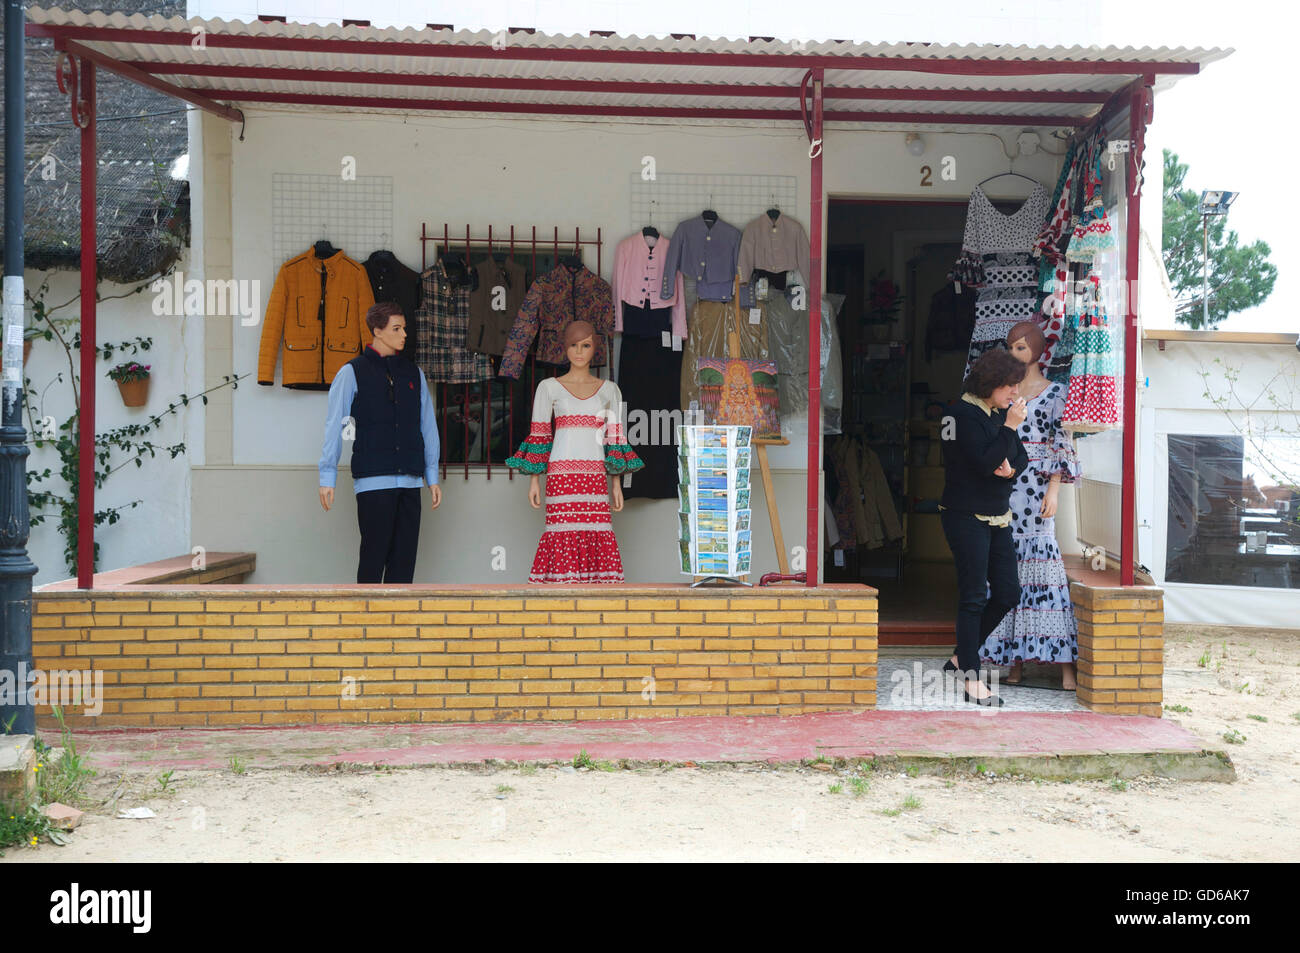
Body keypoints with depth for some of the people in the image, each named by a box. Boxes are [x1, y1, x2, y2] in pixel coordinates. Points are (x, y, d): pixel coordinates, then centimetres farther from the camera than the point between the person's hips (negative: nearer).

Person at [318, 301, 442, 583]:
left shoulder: (413, 374, 14)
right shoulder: (352, 373, 2)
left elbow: (428, 426, 16)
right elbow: (333, 427, 1)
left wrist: (432, 476, 13)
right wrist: (327, 477, -3)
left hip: (410, 480, 4)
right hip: (372, 480, -4)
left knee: (405, 555, 3)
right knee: (374, 554, -4)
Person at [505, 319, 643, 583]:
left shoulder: (609, 390, 12)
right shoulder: (549, 387, 7)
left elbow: (614, 438, 11)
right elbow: (538, 435, 5)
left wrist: (616, 483, 7)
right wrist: (534, 480, 0)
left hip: (596, 476, 2)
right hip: (561, 473, -2)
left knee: (598, 535, -5)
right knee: (563, 534, -8)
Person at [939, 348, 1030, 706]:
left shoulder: (1001, 413, 11)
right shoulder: (963, 414, -13)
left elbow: (1022, 457, 15)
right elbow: (985, 462, -22)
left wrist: (1011, 469, -7)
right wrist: (1010, 426, -20)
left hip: (997, 516, 9)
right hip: (967, 516, -9)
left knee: (1008, 593, 8)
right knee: (974, 596, -6)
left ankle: (962, 657, 23)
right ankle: (972, 681, -1)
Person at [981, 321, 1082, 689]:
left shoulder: (1054, 392, 5)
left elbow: (1060, 443, -1)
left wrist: (1053, 490, -10)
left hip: (1036, 484, -4)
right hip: (1003, 485, 4)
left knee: (1041, 559, -11)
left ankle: (1065, 662, -9)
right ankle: (1015, 661, 4)